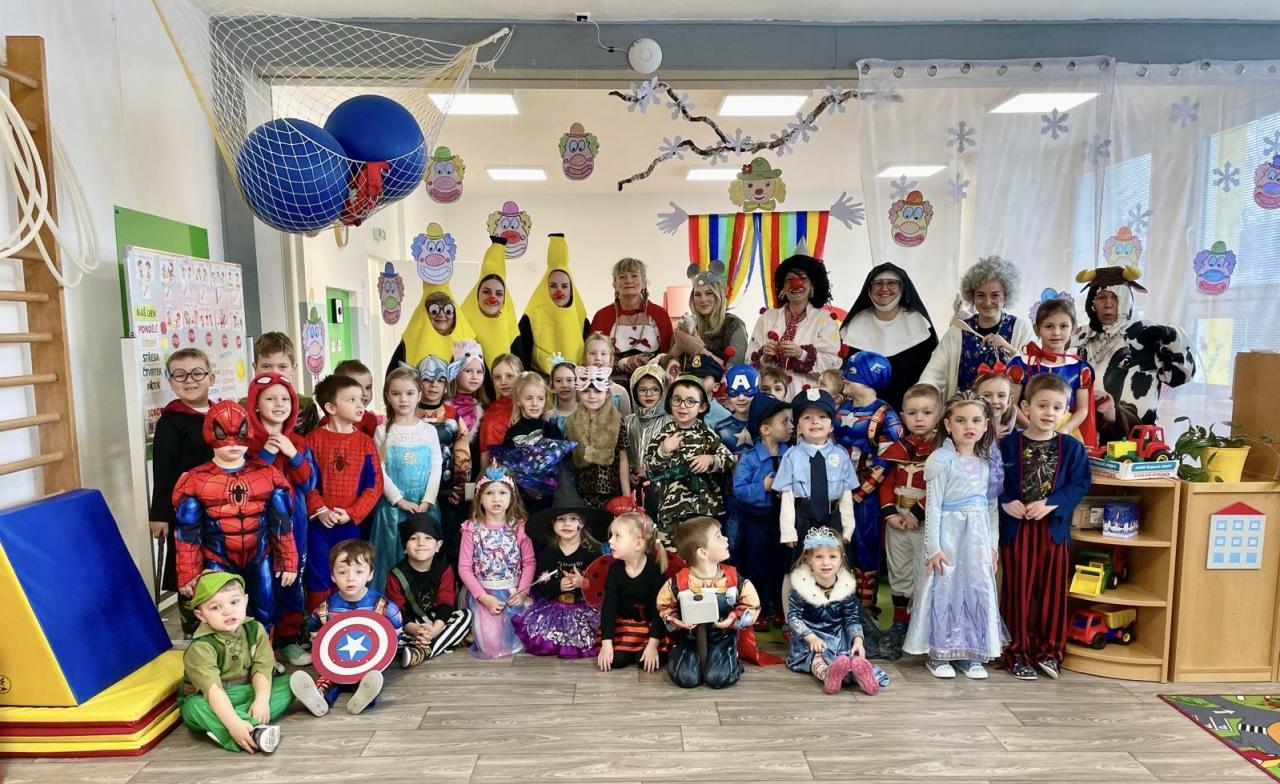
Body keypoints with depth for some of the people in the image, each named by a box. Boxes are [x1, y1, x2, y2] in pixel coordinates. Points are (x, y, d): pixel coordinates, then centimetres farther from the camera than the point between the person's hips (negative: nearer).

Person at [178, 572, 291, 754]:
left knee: (288, 682, -14)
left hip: (246, 693, 4)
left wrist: (262, 700, -31)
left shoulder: (255, 630, -8)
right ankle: (256, 732, -47)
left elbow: (262, 669, -12)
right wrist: (234, 724, -45)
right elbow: (213, 690, -33)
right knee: (194, 707, -35)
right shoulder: (201, 647, -22)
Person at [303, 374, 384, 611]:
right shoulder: (314, 438, -3)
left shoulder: (365, 442, 1)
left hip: (350, 523, 2)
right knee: (319, 578, 5)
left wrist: (352, 514, -10)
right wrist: (320, 510, -15)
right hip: (319, 521, -2)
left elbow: (374, 485, -1)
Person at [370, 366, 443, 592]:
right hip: (393, 505, -1)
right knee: (392, 557, 3)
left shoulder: (429, 430, 3)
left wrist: (427, 501, -10)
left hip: (424, 506, 1)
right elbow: (379, 471, -4)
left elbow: (436, 468, 0)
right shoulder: (382, 431, 1)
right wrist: (400, 500, -11)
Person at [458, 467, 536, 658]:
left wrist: (522, 592, -14)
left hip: (514, 591, 2)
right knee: (492, 643, -17)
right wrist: (483, 597, -15)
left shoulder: (519, 526, 0)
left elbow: (529, 561, -2)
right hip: (484, 593, -1)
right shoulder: (472, 529, -4)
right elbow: (464, 568, -6)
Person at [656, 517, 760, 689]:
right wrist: (675, 621, -17)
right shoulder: (678, 583, -15)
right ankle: (678, 655, 18)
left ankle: (731, 658, 15)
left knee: (719, 678, -17)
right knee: (686, 678, -13)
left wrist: (734, 620, -18)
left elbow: (752, 605, -3)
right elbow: (664, 606, 0)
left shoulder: (735, 579, -13)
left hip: (722, 637, 0)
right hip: (690, 637, 0)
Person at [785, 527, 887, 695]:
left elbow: (852, 618, 1)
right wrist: (811, 637, -25)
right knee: (815, 654, -34)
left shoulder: (847, 585, -6)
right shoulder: (801, 583, -13)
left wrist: (858, 640, -18)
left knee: (851, 656, -27)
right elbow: (793, 616, -11)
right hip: (809, 637, -3)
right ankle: (826, 673, -61)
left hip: (838, 637, 3)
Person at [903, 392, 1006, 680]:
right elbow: (933, 506, -12)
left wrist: (993, 545, 10)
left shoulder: (989, 462, 6)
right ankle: (938, 655, 15)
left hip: (978, 537, 5)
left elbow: (991, 507, 12)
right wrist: (933, 547, -14)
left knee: (977, 592, 9)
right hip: (948, 533, -5)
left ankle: (970, 654, 23)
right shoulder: (941, 460, -10)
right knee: (944, 591, 1)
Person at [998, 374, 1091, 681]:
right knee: (1017, 592, 6)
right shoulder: (1008, 444, -4)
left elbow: (1080, 484, -4)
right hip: (1015, 528, -1)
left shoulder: (1072, 448, 2)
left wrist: (1051, 503, -16)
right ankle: (1018, 652, 18)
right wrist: (1006, 502, -20)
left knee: (1053, 592, 11)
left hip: (1054, 528, 2)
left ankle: (1050, 650, 27)